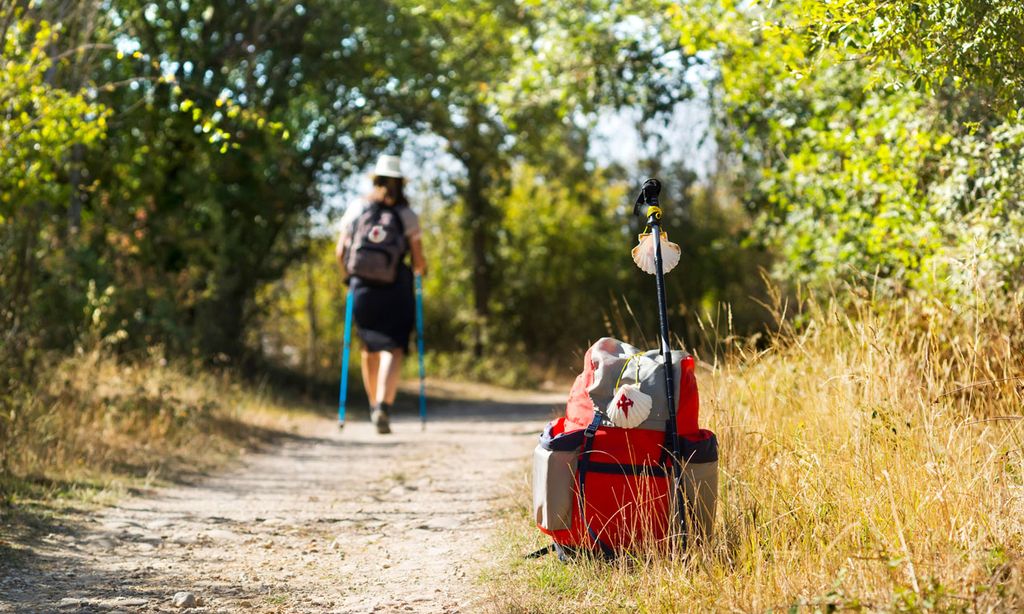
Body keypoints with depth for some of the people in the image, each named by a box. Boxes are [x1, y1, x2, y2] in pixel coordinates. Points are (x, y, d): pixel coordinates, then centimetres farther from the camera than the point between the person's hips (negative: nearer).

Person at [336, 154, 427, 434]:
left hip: (362, 288, 3)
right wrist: (421, 270, 18)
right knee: (393, 349, -5)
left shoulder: (355, 209, 4)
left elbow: (340, 251, 1)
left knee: (370, 349, 18)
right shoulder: (407, 216, -2)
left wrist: (349, 275, 20)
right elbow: (419, 261, -4)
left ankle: (374, 405, 29)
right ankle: (383, 405, -24)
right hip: (395, 290, -3)